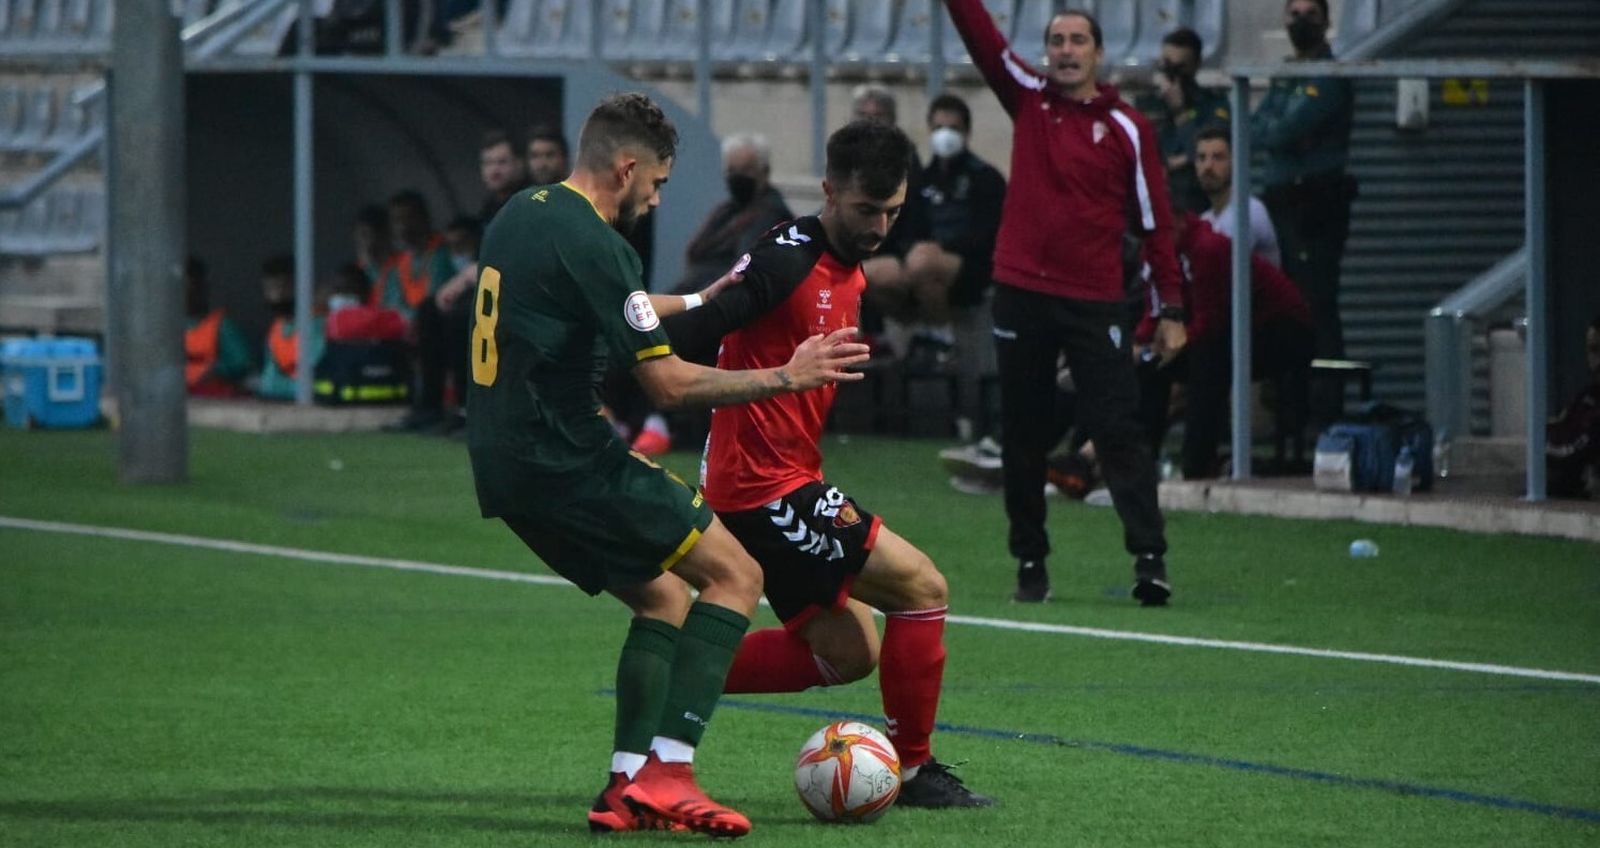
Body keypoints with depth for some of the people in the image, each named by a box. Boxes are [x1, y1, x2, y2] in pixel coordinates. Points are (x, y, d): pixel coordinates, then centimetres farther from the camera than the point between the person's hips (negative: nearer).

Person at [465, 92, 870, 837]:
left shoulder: (519, 216, 13)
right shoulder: (588, 242, -16)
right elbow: (670, 384, -16)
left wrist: (695, 303, 40)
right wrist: (784, 377, -7)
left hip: (505, 467, 10)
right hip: (565, 463, -10)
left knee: (664, 599, 20)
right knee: (735, 575, -3)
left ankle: (628, 788, 11)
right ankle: (667, 771, -12)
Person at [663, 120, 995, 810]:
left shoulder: (852, 277, 14)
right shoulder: (788, 262, -16)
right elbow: (700, 326, -24)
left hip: (789, 482, 10)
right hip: (766, 488, -10)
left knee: (847, 651, 11)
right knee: (921, 586, -6)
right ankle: (913, 770, 4)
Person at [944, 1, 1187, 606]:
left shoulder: (1127, 129, 1)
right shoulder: (1029, 101, 8)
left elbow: (1155, 219, 1)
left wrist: (1170, 309, -3)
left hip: (1095, 303, -3)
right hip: (1021, 293, 3)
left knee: (1118, 430, -9)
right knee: (1023, 437, 6)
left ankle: (1149, 558, -14)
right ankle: (1030, 564, 13)